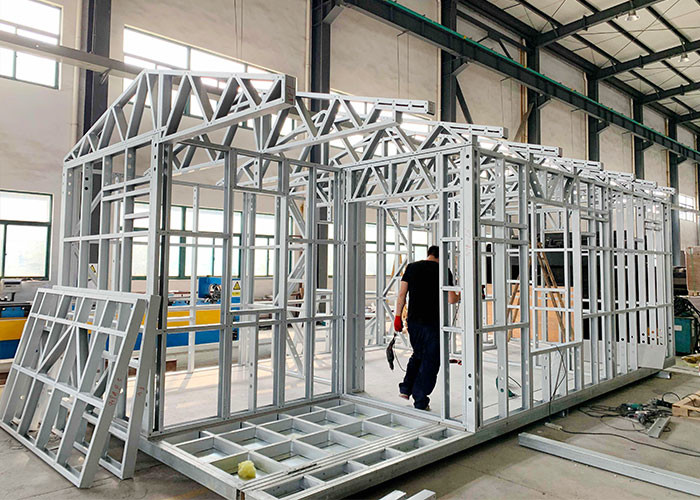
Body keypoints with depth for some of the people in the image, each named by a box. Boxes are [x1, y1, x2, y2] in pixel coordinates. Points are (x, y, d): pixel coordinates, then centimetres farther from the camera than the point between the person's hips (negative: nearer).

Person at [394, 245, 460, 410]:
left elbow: (401, 294, 1)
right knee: (430, 361, 7)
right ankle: (420, 401, 10)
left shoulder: (412, 267, 5)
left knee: (417, 355, 24)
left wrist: (398, 316, 7)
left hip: (413, 321, 4)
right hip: (434, 323, -4)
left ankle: (405, 389, 19)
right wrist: (459, 296, 13)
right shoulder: (444, 271, -5)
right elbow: (451, 300, -8)